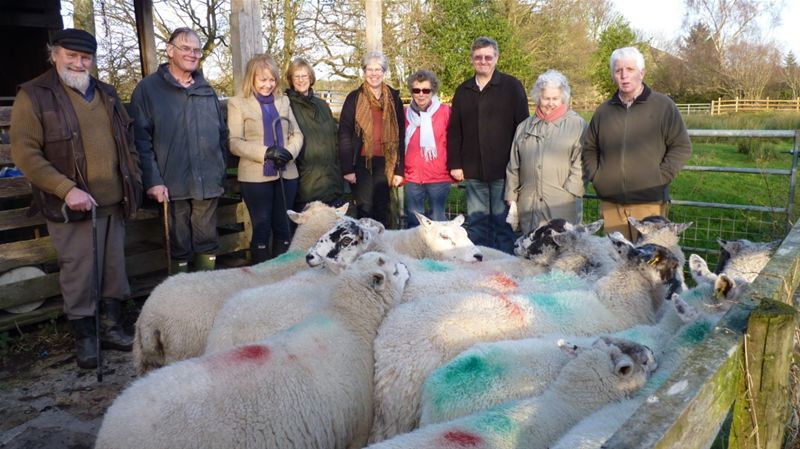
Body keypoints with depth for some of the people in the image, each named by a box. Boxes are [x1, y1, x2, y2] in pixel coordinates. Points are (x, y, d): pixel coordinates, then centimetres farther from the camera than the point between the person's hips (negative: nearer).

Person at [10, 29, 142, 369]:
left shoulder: (105, 93, 13)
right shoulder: (33, 95, -4)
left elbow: (127, 141, 19)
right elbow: (25, 153, -10)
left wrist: (134, 183, 10)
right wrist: (66, 189, -19)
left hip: (113, 202, 5)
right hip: (71, 207, -5)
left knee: (114, 270, 12)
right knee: (79, 276, 2)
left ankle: (112, 328, 27)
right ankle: (84, 338, 19)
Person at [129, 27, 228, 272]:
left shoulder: (206, 89, 14)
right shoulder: (148, 88, 0)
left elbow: (222, 133, 17)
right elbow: (141, 139, -6)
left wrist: (220, 169, 11)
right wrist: (153, 180, -13)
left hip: (208, 184, 4)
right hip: (173, 185, -4)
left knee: (208, 243, 12)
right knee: (179, 246, 6)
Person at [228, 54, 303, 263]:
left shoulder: (283, 100, 11)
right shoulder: (237, 103, -1)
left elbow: (297, 134, 11)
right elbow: (234, 142, -9)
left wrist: (289, 152, -10)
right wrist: (266, 152, -22)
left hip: (286, 174, 4)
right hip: (256, 176, -4)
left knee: (283, 227, 11)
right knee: (262, 227, 3)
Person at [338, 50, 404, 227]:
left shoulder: (394, 98, 7)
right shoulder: (354, 98, 1)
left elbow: (400, 135, 6)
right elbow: (344, 134, -3)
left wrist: (399, 169, 1)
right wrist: (347, 168, -10)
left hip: (384, 163, 2)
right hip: (361, 162, -2)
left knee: (382, 209, 9)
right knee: (365, 210, -2)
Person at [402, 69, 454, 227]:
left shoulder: (445, 111, -5)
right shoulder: (406, 113, 5)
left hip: (439, 177, -3)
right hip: (412, 177, 3)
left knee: (437, 220, 8)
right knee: (414, 221, 11)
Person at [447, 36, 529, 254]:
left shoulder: (512, 86, 2)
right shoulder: (463, 91, 13)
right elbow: (454, 131, 12)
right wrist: (454, 164, 4)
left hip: (503, 170, -4)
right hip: (473, 171, 4)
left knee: (503, 222, 1)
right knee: (476, 223, 9)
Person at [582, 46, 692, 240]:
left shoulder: (662, 105, 1)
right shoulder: (604, 110, 11)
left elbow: (682, 146, 2)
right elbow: (588, 147, 22)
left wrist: (661, 176, -6)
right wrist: (594, 175, 9)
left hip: (649, 202, -3)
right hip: (610, 202, 3)